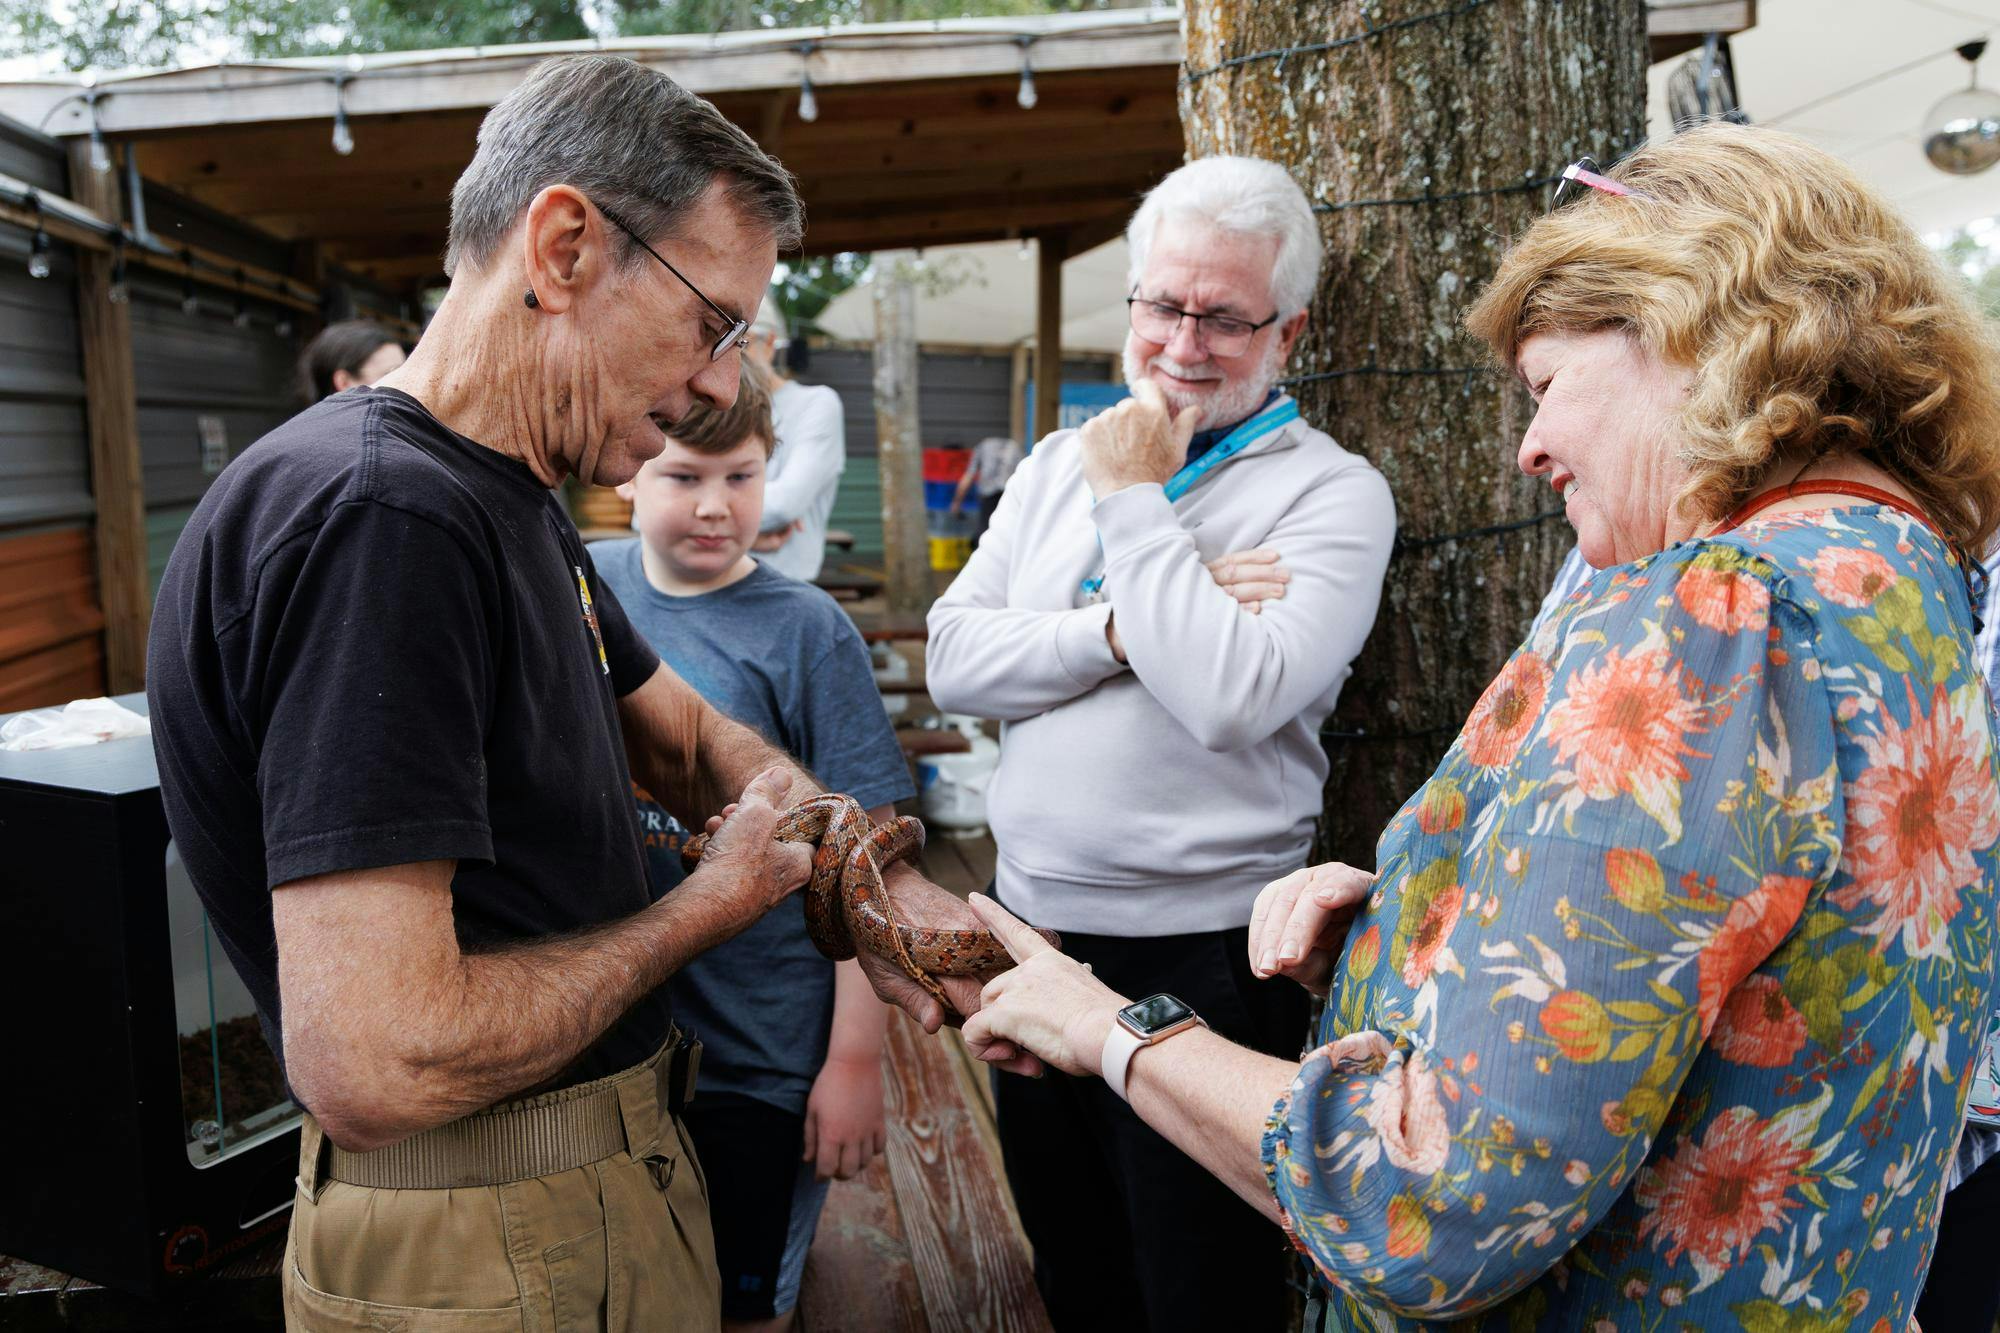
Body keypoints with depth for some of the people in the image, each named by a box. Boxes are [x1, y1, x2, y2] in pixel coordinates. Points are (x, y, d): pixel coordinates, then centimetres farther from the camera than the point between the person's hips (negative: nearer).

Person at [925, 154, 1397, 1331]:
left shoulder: (1333, 493, -8)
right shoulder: (1062, 462, 9)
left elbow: (1235, 697, -24)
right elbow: (955, 660, -2)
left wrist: (1136, 509, -14)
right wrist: (1121, 626, -16)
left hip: (1202, 956, -5)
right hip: (1034, 927, 5)